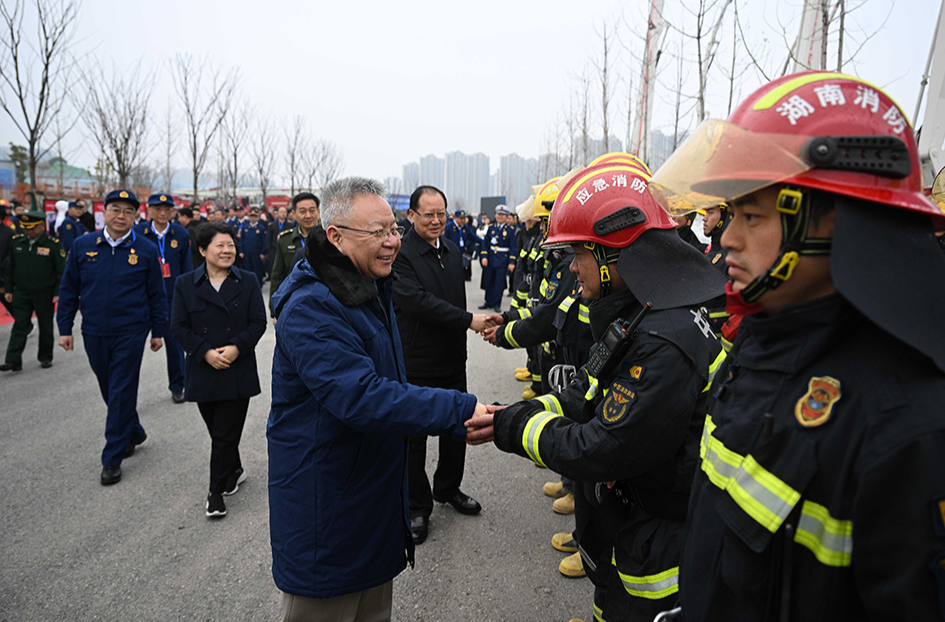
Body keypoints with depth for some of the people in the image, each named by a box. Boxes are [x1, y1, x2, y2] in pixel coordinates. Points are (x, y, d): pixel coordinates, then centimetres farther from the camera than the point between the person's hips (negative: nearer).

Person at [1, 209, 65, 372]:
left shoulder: (53, 244, -9)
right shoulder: (16, 241, 4)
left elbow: (61, 271, -7)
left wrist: (58, 293, -11)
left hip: (44, 295, -3)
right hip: (21, 293, 3)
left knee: (46, 327, 9)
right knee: (19, 326, 0)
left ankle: (46, 358, 22)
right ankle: (13, 361, 2)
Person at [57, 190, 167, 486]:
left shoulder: (146, 250, -4)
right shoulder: (83, 246, 2)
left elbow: (157, 294, 2)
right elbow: (68, 290, 7)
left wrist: (158, 331, 2)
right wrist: (64, 328, 5)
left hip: (130, 334, -3)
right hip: (94, 333, 4)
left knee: (122, 395, 1)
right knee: (109, 391, 16)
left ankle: (112, 459, 11)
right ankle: (134, 433, 39)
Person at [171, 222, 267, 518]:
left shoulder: (248, 281, 1)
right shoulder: (185, 284, 2)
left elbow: (258, 322, -1)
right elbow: (179, 325, -1)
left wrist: (237, 348, -16)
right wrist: (206, 352, -13)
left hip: (239, 370, -1)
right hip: (203, 370, 2)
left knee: (226, 433, 0)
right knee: (218, 431, 13)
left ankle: (217, 491, 12)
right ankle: (235, 471, 36)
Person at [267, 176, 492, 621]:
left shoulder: (372, 289, 8)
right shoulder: (311, 308, -26)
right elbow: (362, 397, -35)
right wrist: (460, 411, -37)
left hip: (375, 496, 9)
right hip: (325, 509, -9)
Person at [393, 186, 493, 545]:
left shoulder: (453, 252, 10)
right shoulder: (400, 253, -15)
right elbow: (417, 301, -24)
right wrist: (470, 321, -23)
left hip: (452, 360, 7)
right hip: (416, 364, -7)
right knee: (414, 435, 7)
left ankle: (448, 489, 40)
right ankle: (417, 508, 24)